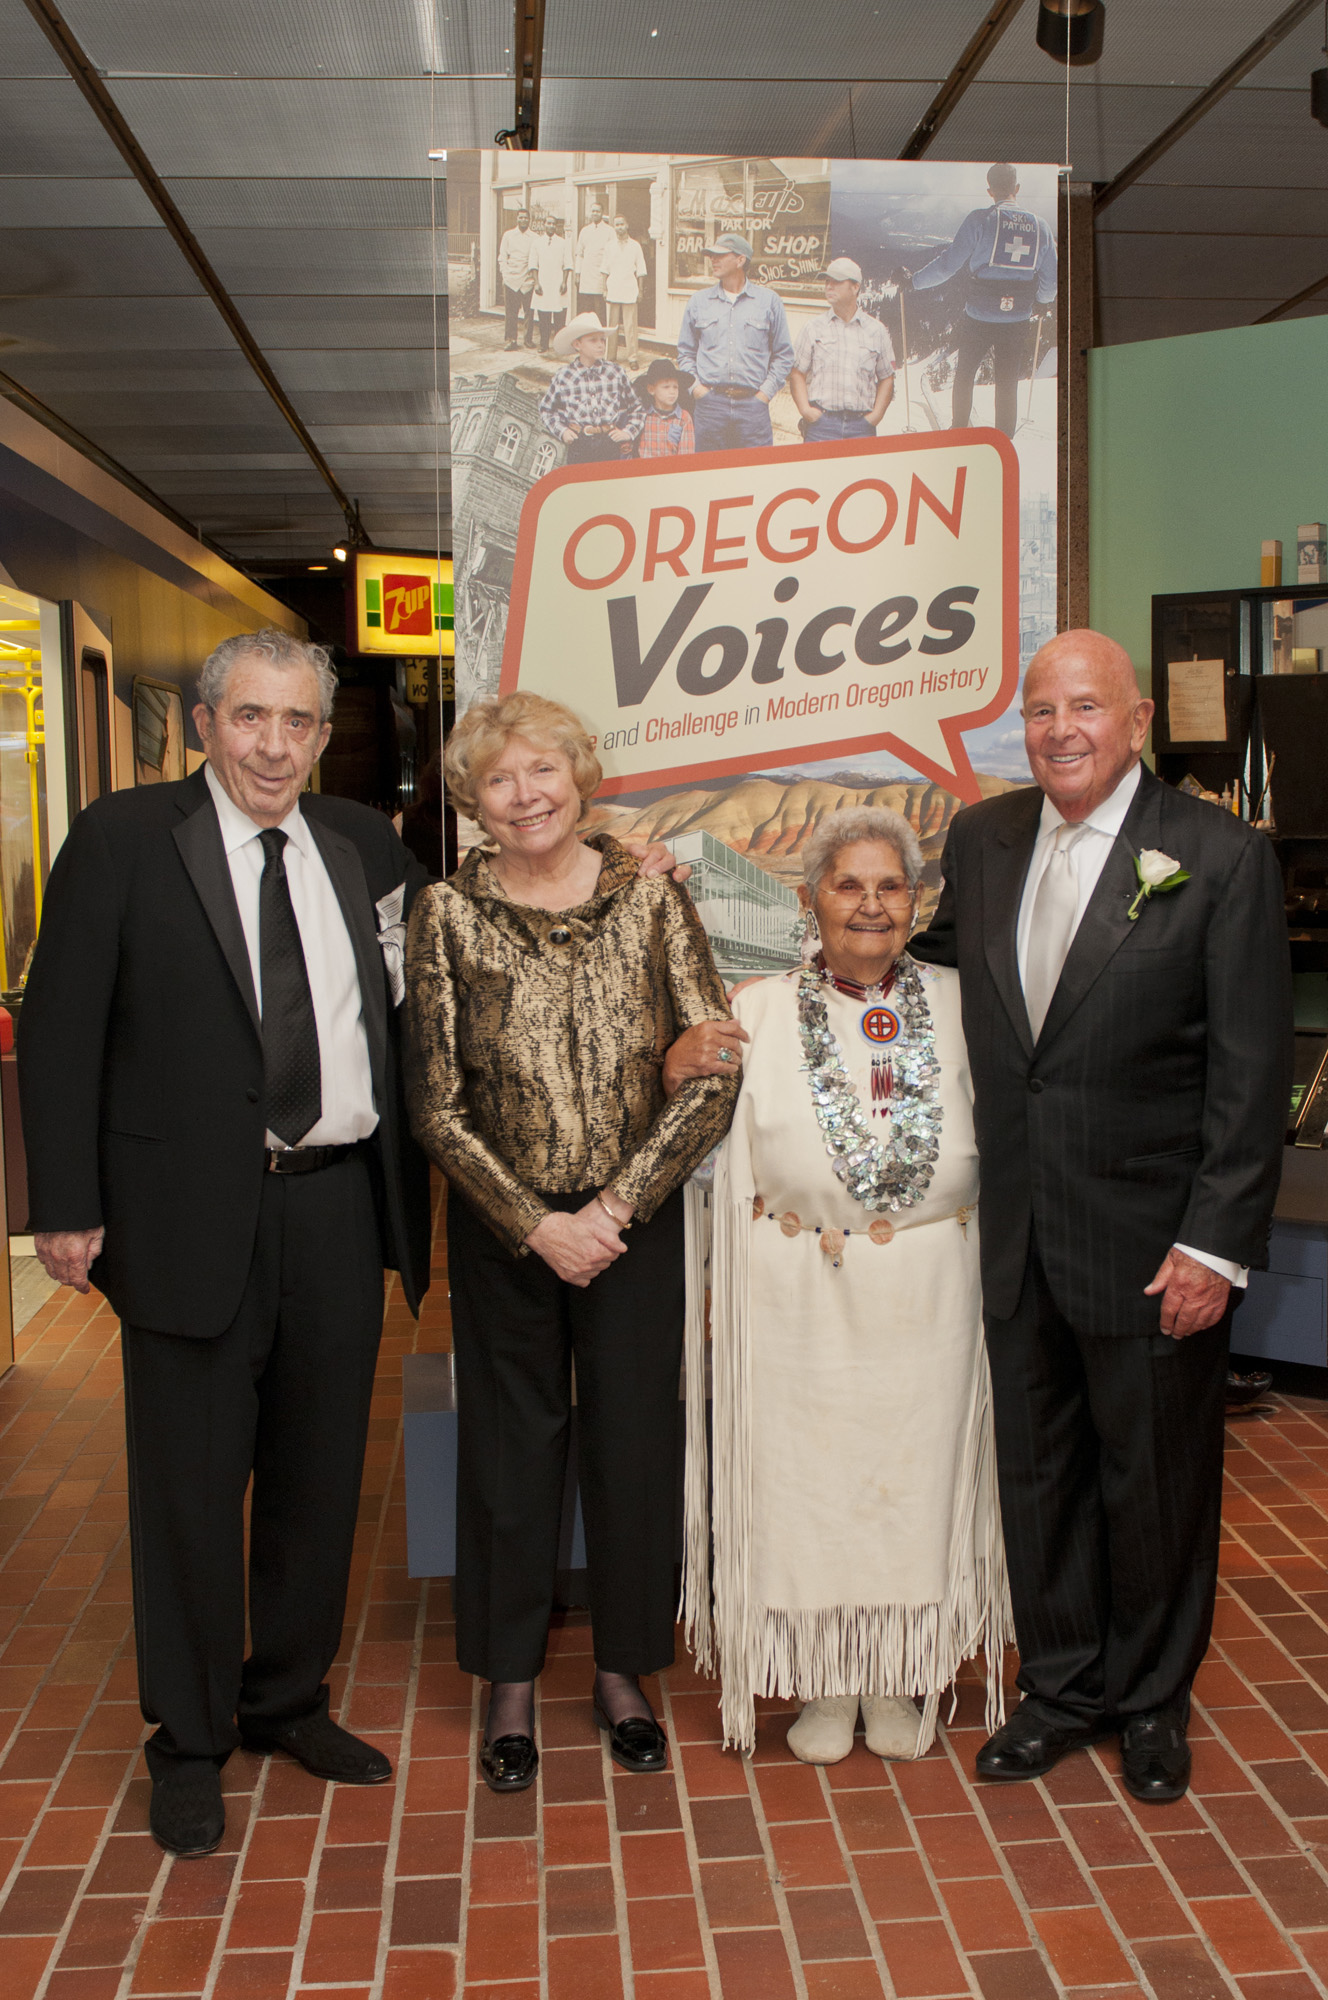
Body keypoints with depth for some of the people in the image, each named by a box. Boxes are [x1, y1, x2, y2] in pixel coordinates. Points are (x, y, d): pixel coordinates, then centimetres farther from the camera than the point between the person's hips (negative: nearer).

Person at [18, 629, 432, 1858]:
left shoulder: (366, 844, 8)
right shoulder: (121, 842, -5)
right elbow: (59, 1032, -6)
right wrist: (68, 1205, -10)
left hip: (340, 1205, 5)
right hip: (192, 1215, -4)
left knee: (321, 1473, 16)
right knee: (192, 1487, 8)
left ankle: (290, 1699, 37)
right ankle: (191, 1743, 28)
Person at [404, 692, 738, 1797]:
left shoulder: (650, 894, -4)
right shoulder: (449, 913, -5)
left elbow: (715, 1066, -7)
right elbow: (437, 1105, -4)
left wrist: (615, 1205, -13)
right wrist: (535, 1224, -12)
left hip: (636, 1218, 1)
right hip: (502, 1226, 0)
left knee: (635, 1441, 9)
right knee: (512, 1446, 10)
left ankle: (623, 1669, 30)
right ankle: (512, 1683, 28)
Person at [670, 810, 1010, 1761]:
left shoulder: (959, 1004, 3)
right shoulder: (759, 1012, 0)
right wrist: (676, 1069, -11)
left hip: (931, 1299, 1)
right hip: (800, 1303, -1)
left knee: (915, 1477, 12)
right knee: (807, 1480, 8)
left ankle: (900, 1679, 34)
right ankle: (826, 1683, 30)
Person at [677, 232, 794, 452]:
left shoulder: (769, 300, 7)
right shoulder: (698, 301, 12)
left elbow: (783, 355, 9)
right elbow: (685, 352, 16)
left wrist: (765, 393, -1)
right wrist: (696, 387, 1)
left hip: (753, 404, -1)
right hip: (709, 405, 1)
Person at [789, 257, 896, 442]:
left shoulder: (876, 331, 14)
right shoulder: (813, 328, 11)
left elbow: (886, 378, 15)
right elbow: (797, 373, 7)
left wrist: (876, 414, 1)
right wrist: (804, 409, -8)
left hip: (861, 425, 1)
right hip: (821, 422, -1)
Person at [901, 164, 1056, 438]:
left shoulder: (979, 220, -10)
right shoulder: (1039, 225, 1)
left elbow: (949, 264, -11)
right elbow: (1050, 280, 8)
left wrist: (914, 280, 2)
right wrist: (1040, 302, 29)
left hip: (979, 317, -3)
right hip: (1018, 320, 3)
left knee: (964, 374, 18)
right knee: (1008, 382, 14)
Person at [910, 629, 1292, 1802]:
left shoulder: (1221, 857, -10)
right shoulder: (982, 838, 5)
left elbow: (1252, 1070, -12)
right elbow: (943, 958, 20)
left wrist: (1215, 1244, -15)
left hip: (1151, 1240, -4)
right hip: (1018, 1233, 4)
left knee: (1156, 1480, 13)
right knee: (1039, 1469, 17)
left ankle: (1152, 1700, 35)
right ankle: (1063, 1685, 37)